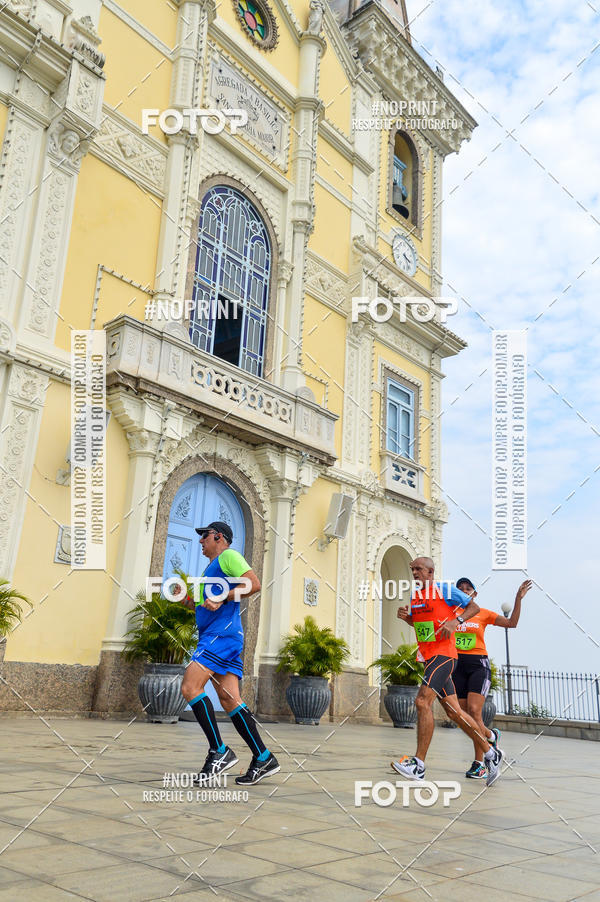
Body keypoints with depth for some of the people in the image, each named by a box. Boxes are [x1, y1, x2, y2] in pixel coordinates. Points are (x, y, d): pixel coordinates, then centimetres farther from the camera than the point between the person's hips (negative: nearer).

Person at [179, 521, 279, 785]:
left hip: (223, 634, -9)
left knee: (190, 687, -16)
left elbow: (254, 584, -13)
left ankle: (219, 751, -12)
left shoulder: (228, 556, 0)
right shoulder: (212, 567, 29)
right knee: (229, 699, 2)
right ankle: (264, 759, 2)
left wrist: (221, 598, -18)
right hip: (213, 636, 9)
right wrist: (185, 599, 18)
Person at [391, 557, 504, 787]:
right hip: (428, 657, 9)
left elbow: (473, 607, -1)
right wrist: (406, 617, 8)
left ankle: (419, 765, -17)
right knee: (454, 711, 11)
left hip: (443, 654, -9)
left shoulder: (445, 590, -6)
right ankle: (490, 753, 25)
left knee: (422, 701, -20)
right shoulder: (415, 597, 14)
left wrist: (455, 621, -17)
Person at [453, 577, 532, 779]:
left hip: (478, 665, -3)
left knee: (474, 711, -19)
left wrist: (518, 598, -4)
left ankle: (479, 763, -8)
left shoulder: (483, 614, 5)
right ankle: (491, 735, 32)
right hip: (457, 665, 3)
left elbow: (511, 623, 3)